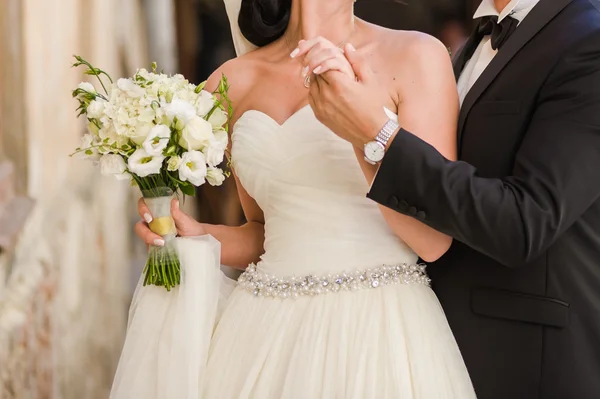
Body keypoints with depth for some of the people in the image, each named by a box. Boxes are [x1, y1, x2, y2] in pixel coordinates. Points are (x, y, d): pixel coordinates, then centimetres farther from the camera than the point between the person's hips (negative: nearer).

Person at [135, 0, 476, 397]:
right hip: (266, 336, 4)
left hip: (380, 332, -3)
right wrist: (199, 238, -3)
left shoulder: (414, 56, -4)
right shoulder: (232, 83, 7)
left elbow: (433, 238, -10)